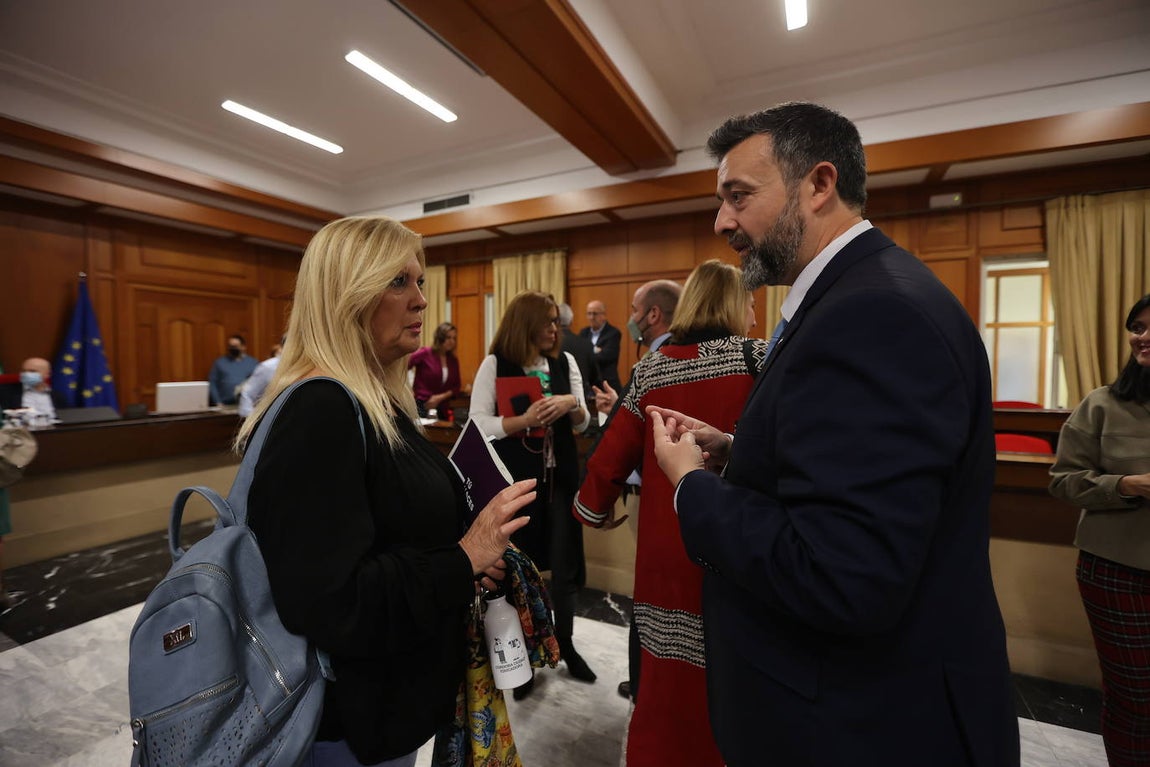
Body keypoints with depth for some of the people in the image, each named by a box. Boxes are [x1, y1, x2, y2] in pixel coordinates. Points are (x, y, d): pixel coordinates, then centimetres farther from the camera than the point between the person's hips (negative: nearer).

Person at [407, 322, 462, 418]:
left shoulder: (453, 360, 8)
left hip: (441, 406, 4)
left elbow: (457, 386, 7)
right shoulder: (425, 354, -4)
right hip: (421, 405, -4)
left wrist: (441, 397, -7)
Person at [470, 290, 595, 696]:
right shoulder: (496, 364, -7)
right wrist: (525, 420, -24)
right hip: (514, 478, -3)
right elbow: (478, 424, -11)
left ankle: (565, 643, 35)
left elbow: (582, 425, 7)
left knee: (564, 563, 12)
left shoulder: (565, 361, 4)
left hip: (560, 475, 4)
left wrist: (571, 403, -14)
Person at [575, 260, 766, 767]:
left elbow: (613, 454, 0)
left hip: (668, 546, 2)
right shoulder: (760, 359, -5)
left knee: (668, 681, 17)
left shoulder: (652, 368, 0)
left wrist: (593, 510, 15)